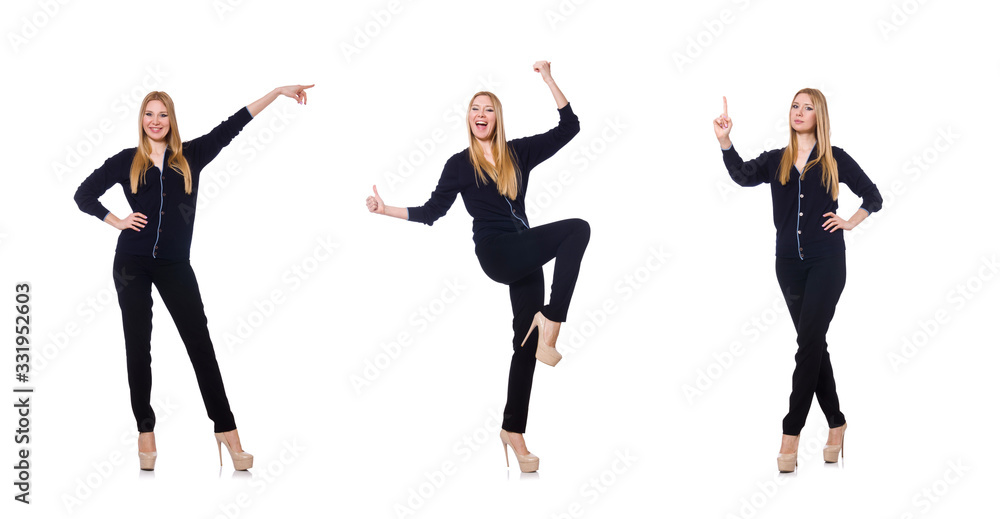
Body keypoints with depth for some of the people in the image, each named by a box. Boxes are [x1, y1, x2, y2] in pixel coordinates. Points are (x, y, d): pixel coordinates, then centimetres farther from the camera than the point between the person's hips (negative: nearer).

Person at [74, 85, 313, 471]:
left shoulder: (191, 157, 5)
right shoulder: (127, 161, 5)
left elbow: (232, 125, 2)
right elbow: (84, 195, 12)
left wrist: (277, 92, -1)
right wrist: (117, 222, 0)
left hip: (175, 265, 0)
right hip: (133, 263, 0)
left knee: (200, 343, -4)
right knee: (138, 347, 3)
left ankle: (227, 430, -2)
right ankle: (145, 431, 11)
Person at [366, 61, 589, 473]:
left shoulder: (519, 153, 13)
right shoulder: (460, 164, 6)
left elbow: (569, 127, 12)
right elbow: (431, 212, 6)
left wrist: (548, 80, 7)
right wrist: (385, 209, -3)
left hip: (525, 253, 5)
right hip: (495, 251, -5)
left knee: (527, 340, 3)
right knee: (577, 229, -26)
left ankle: (513, 431, 11)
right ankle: (551, 322, -27)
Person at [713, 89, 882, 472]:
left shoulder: (835, 159, 4)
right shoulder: (775, 161, 9)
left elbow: (873, 197, 13)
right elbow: (743, 175, -12)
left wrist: (850, 222, -1)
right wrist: (724, 141, -26)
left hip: (826, 260, -3)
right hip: (789, 263, 4)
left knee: (808, 343, -10)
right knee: (815, 345, 10)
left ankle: (791, 433, -11)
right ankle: (836, 423, 22)